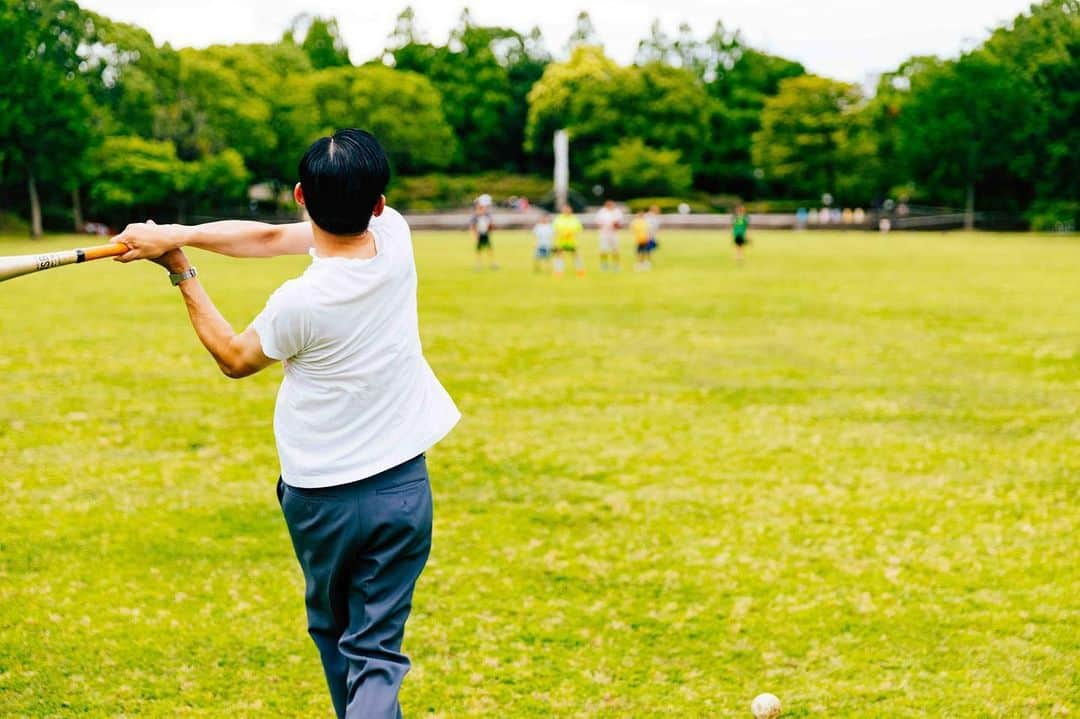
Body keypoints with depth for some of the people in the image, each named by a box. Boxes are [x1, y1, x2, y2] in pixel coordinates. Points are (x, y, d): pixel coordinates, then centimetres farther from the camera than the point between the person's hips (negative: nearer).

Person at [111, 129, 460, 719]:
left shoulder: (299, 304, -22)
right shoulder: (395, 236, -11)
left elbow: (235, 359, 1)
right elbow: (271, 237, -2)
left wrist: (182, 275, 5)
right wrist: (177, 235, -6)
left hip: (320, 497, -2)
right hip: (402, 488, 2)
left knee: (333, 633, 22)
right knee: (377, 651, 2)